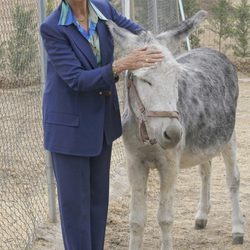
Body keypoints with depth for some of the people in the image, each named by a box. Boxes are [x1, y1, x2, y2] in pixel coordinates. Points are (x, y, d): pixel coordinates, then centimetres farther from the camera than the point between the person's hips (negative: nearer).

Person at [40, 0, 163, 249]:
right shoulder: (51, 28, -21)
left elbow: (136, 32, 14)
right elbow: (76, 79, -25)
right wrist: (121, 65, -33)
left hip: (102, 121, 6)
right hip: (69, 124, -5)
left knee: (98, 195, 15)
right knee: (74, 200, 2)